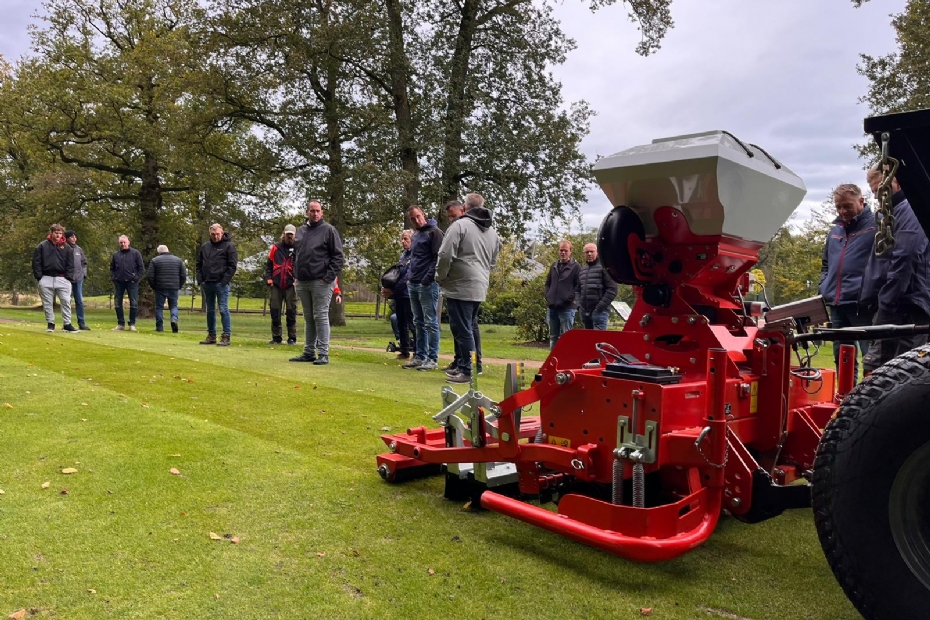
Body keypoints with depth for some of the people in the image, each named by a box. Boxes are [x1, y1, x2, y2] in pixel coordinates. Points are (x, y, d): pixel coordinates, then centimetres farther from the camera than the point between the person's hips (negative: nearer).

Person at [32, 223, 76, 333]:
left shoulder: (66, 247, 8)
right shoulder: (42, 246, 4)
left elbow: (70, 263, 6)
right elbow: (36, 262, 2)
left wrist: (67, 276, -4)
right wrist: (39, 276, -5)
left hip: (62, 279, 0)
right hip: (46, 279, 0)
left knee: (66, 302, -3)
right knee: (47, 303, 5)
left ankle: (67, 324, 3)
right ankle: (50, 324, 15)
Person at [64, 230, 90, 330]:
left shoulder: (79, 249, 12)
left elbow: (84, 262, 18)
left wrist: (84, 273, 9)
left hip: (78, 278, 5)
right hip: (67, 278, -5)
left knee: (80, 301, 7)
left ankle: (81, 323, 11)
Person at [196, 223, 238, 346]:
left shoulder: (228, 246, -3)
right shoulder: (205, 247, 13)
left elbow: (232, 265, -7)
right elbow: (199, 265, 18)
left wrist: (224, 281, -13)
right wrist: (200, 280, 6)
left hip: (221, 284, -6)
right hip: (207, 284, 6)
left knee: (223, 309, -6)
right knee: (210, 311, 11)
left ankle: (226, 336, -4)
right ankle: (211, 336, 19)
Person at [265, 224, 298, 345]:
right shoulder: (276, 247, 10)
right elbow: (268, 264, 12)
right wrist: (269, 279, 2)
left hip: (291, 285, -2)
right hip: (276, 285, 3)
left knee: (291, 312, 1)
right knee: (275, 312, 4)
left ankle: (292, 338, 8)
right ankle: (276, 337, 13)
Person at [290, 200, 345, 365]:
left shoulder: (329, 230, -4)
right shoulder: (301, 230, 15)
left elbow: (338, 257, -8)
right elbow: (296, 254, 23)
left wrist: (329, 277, -14)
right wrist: (296, 274, 11)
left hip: (321, 282, -6)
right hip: (302, 282, 6)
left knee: (321, 317, -6)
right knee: (308, 318, 11)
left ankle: (323, 354, -2)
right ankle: (309, 352, 17)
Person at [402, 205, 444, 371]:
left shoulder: (434, 232, -6)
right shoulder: (415, 235, 20)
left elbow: (438, 258, -13)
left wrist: (428, 279, -18)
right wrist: (409, 276, 13)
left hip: (427, 284, -8)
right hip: (413, 284, 8)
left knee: (430, 323, -4)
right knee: (419, 323, 11)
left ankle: (433, 359, -1)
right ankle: (420, 356, 17)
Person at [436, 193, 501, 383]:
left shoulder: (460, 225, -9)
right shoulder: (492, 232, 15)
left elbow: (445, 255, -15)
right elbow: (493, 262, 21)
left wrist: (441, 277, -1)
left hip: (460, 286, -8)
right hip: (480, 288, 8)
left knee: (462, 329, -4)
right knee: (468, 328, 16)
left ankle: (467, 371, -2)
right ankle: (462, 365, 23)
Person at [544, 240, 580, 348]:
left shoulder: (575, 266, -4)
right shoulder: (554, 266, 15)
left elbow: (579, 286, -10)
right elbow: (548, 283, 22)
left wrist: (569, 299, -15)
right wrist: (548, 296, 8)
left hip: (567, 308, -6)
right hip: (552, 307, 6)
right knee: (553, 336, 13)